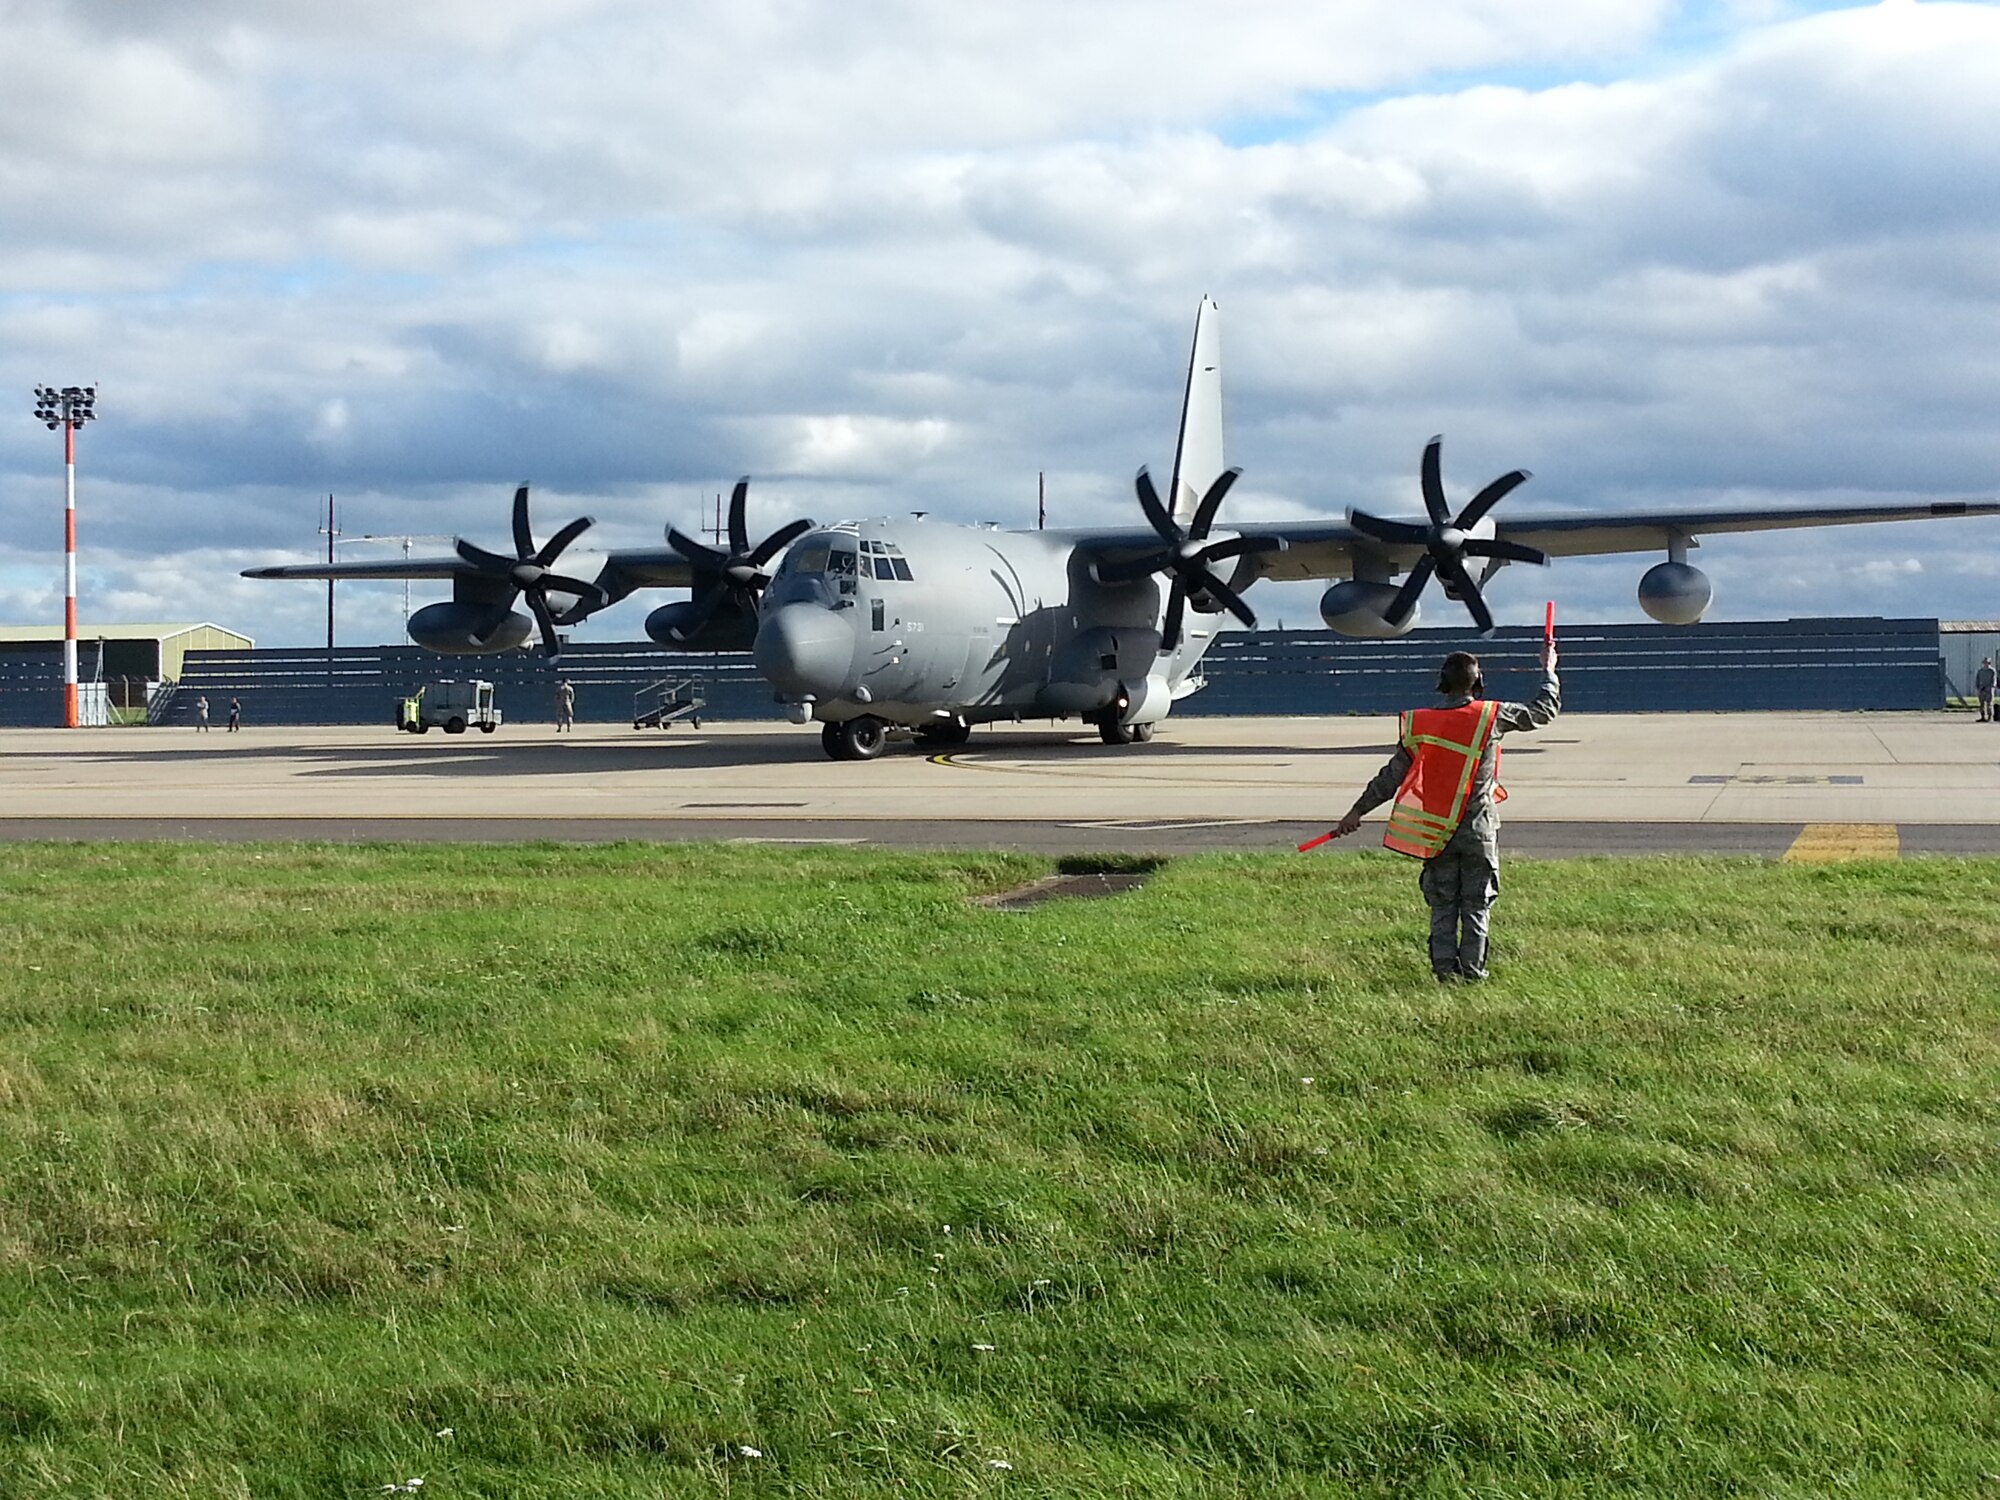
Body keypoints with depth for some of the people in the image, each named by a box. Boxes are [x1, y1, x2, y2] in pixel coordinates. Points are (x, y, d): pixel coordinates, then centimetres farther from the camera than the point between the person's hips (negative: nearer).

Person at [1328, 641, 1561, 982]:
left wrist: (1358, 810, 9)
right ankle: (1472, 968, 6)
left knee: (1442, 903, 10)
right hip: (1478, 828, -2)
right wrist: (1548, 669, 25)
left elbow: (1392, 775, 1)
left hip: (1438, 831, 2)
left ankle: (1444, 966, 5)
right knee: (1476, 903, 7)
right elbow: (1545, 710, 8)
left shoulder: (1421, 724, -3)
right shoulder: (1493, 716, -7)